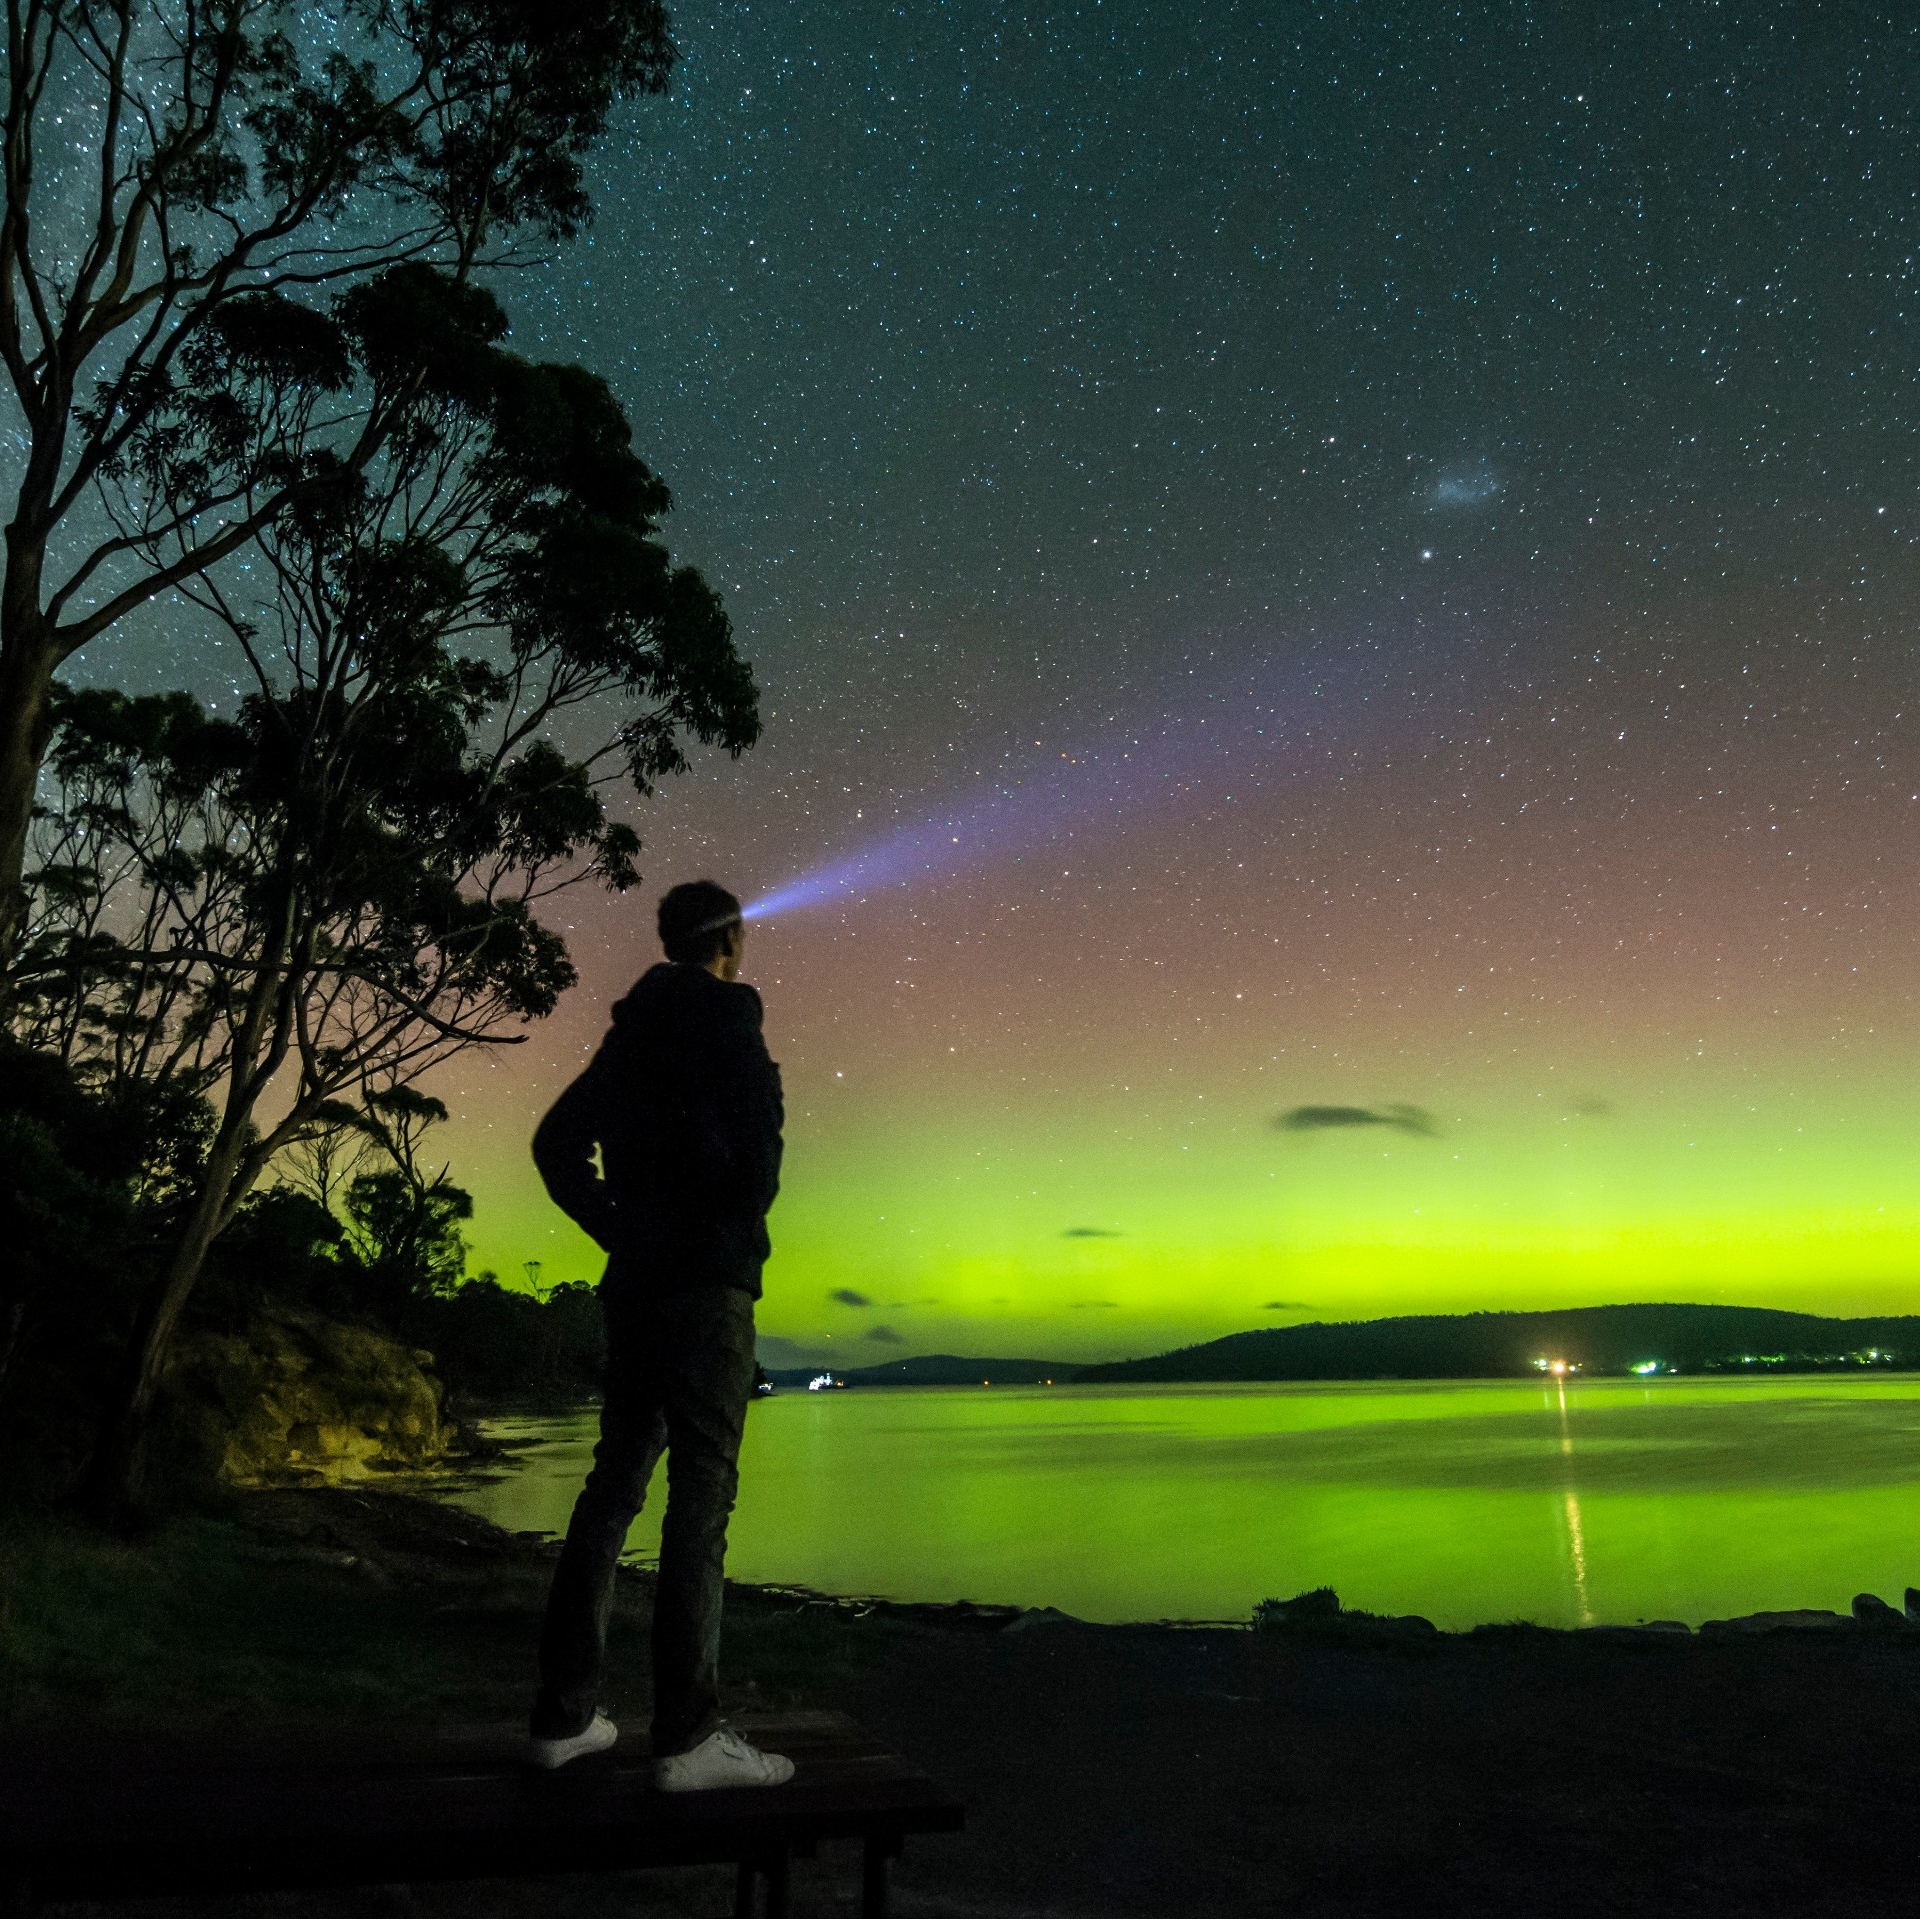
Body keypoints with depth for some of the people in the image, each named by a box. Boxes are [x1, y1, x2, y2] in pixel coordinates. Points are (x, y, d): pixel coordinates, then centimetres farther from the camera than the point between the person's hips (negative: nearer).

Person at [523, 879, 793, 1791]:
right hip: (707, 1280, -8)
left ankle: (564, 1715, 17)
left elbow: (555, 1143, 20)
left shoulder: (632, 1032, 17)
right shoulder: (726, 1016, -6)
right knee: (701, 1493, -7)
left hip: (635, 1281, 8)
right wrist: (740, 1228, -3)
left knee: (614, 1483, 12)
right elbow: (757, 1129, -20)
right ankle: (688, 1737, -7)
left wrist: (619, 1230, 14)